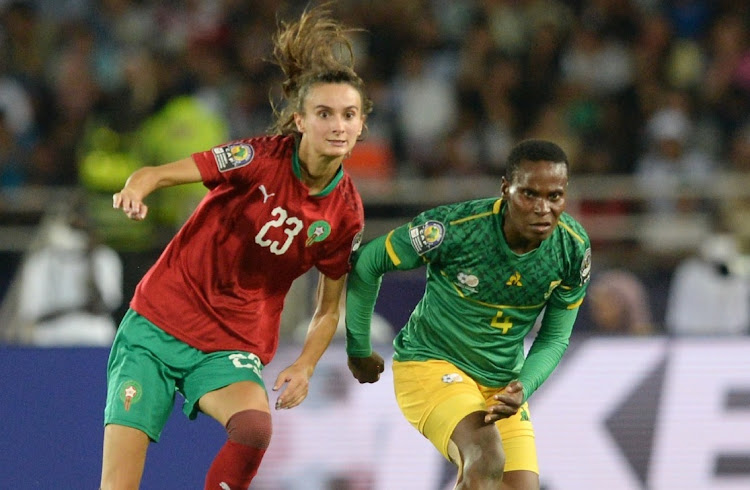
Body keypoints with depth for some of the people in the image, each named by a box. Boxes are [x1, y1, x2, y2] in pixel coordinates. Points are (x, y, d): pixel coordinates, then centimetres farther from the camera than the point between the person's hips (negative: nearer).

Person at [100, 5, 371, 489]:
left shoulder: (346, 213, -4)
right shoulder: (262, 159, -13)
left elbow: (329, 308, 8)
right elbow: (157, 174, -14)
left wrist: (304, 368, -7)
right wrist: (135, 190, -37)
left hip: (232, 349, 2)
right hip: (157, 325, -2)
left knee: (254, 427, -33)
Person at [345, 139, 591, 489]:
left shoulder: (574, 248, -12)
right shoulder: (455, 228, -25)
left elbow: (555, 337, 2)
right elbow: (367, 263, -9)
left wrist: (522, 388, -18)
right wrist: (359, 350, 1)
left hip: (501, 381, 6)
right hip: (429, 364, -6)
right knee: (488, 457, -32)